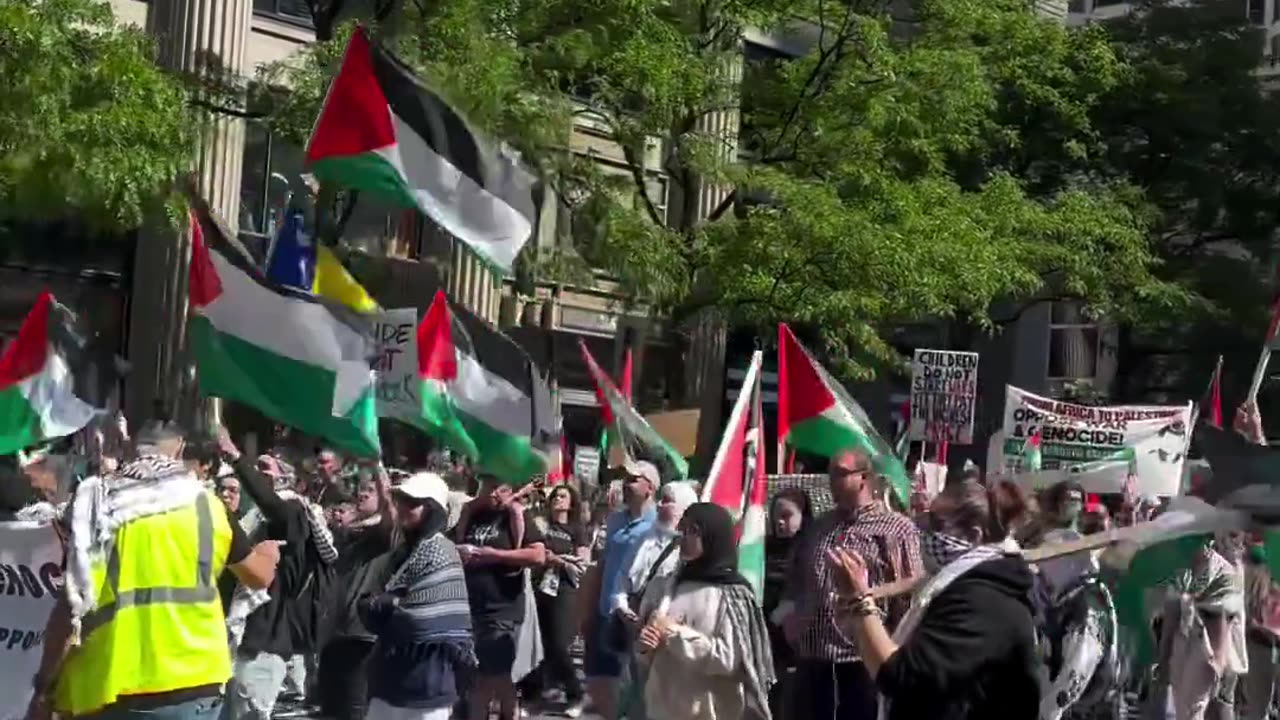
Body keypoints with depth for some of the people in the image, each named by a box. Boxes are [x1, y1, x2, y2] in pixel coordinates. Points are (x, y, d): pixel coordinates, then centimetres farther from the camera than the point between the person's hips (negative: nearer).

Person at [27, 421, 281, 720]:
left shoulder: (99, 507, 2)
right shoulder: (206, 505, 6)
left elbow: (73, 602, -2)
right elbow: (259, 575, 19)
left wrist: (44, 687, 4)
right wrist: (268, 555, 43)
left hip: (105, 688, 0)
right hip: (188, 682, 0)